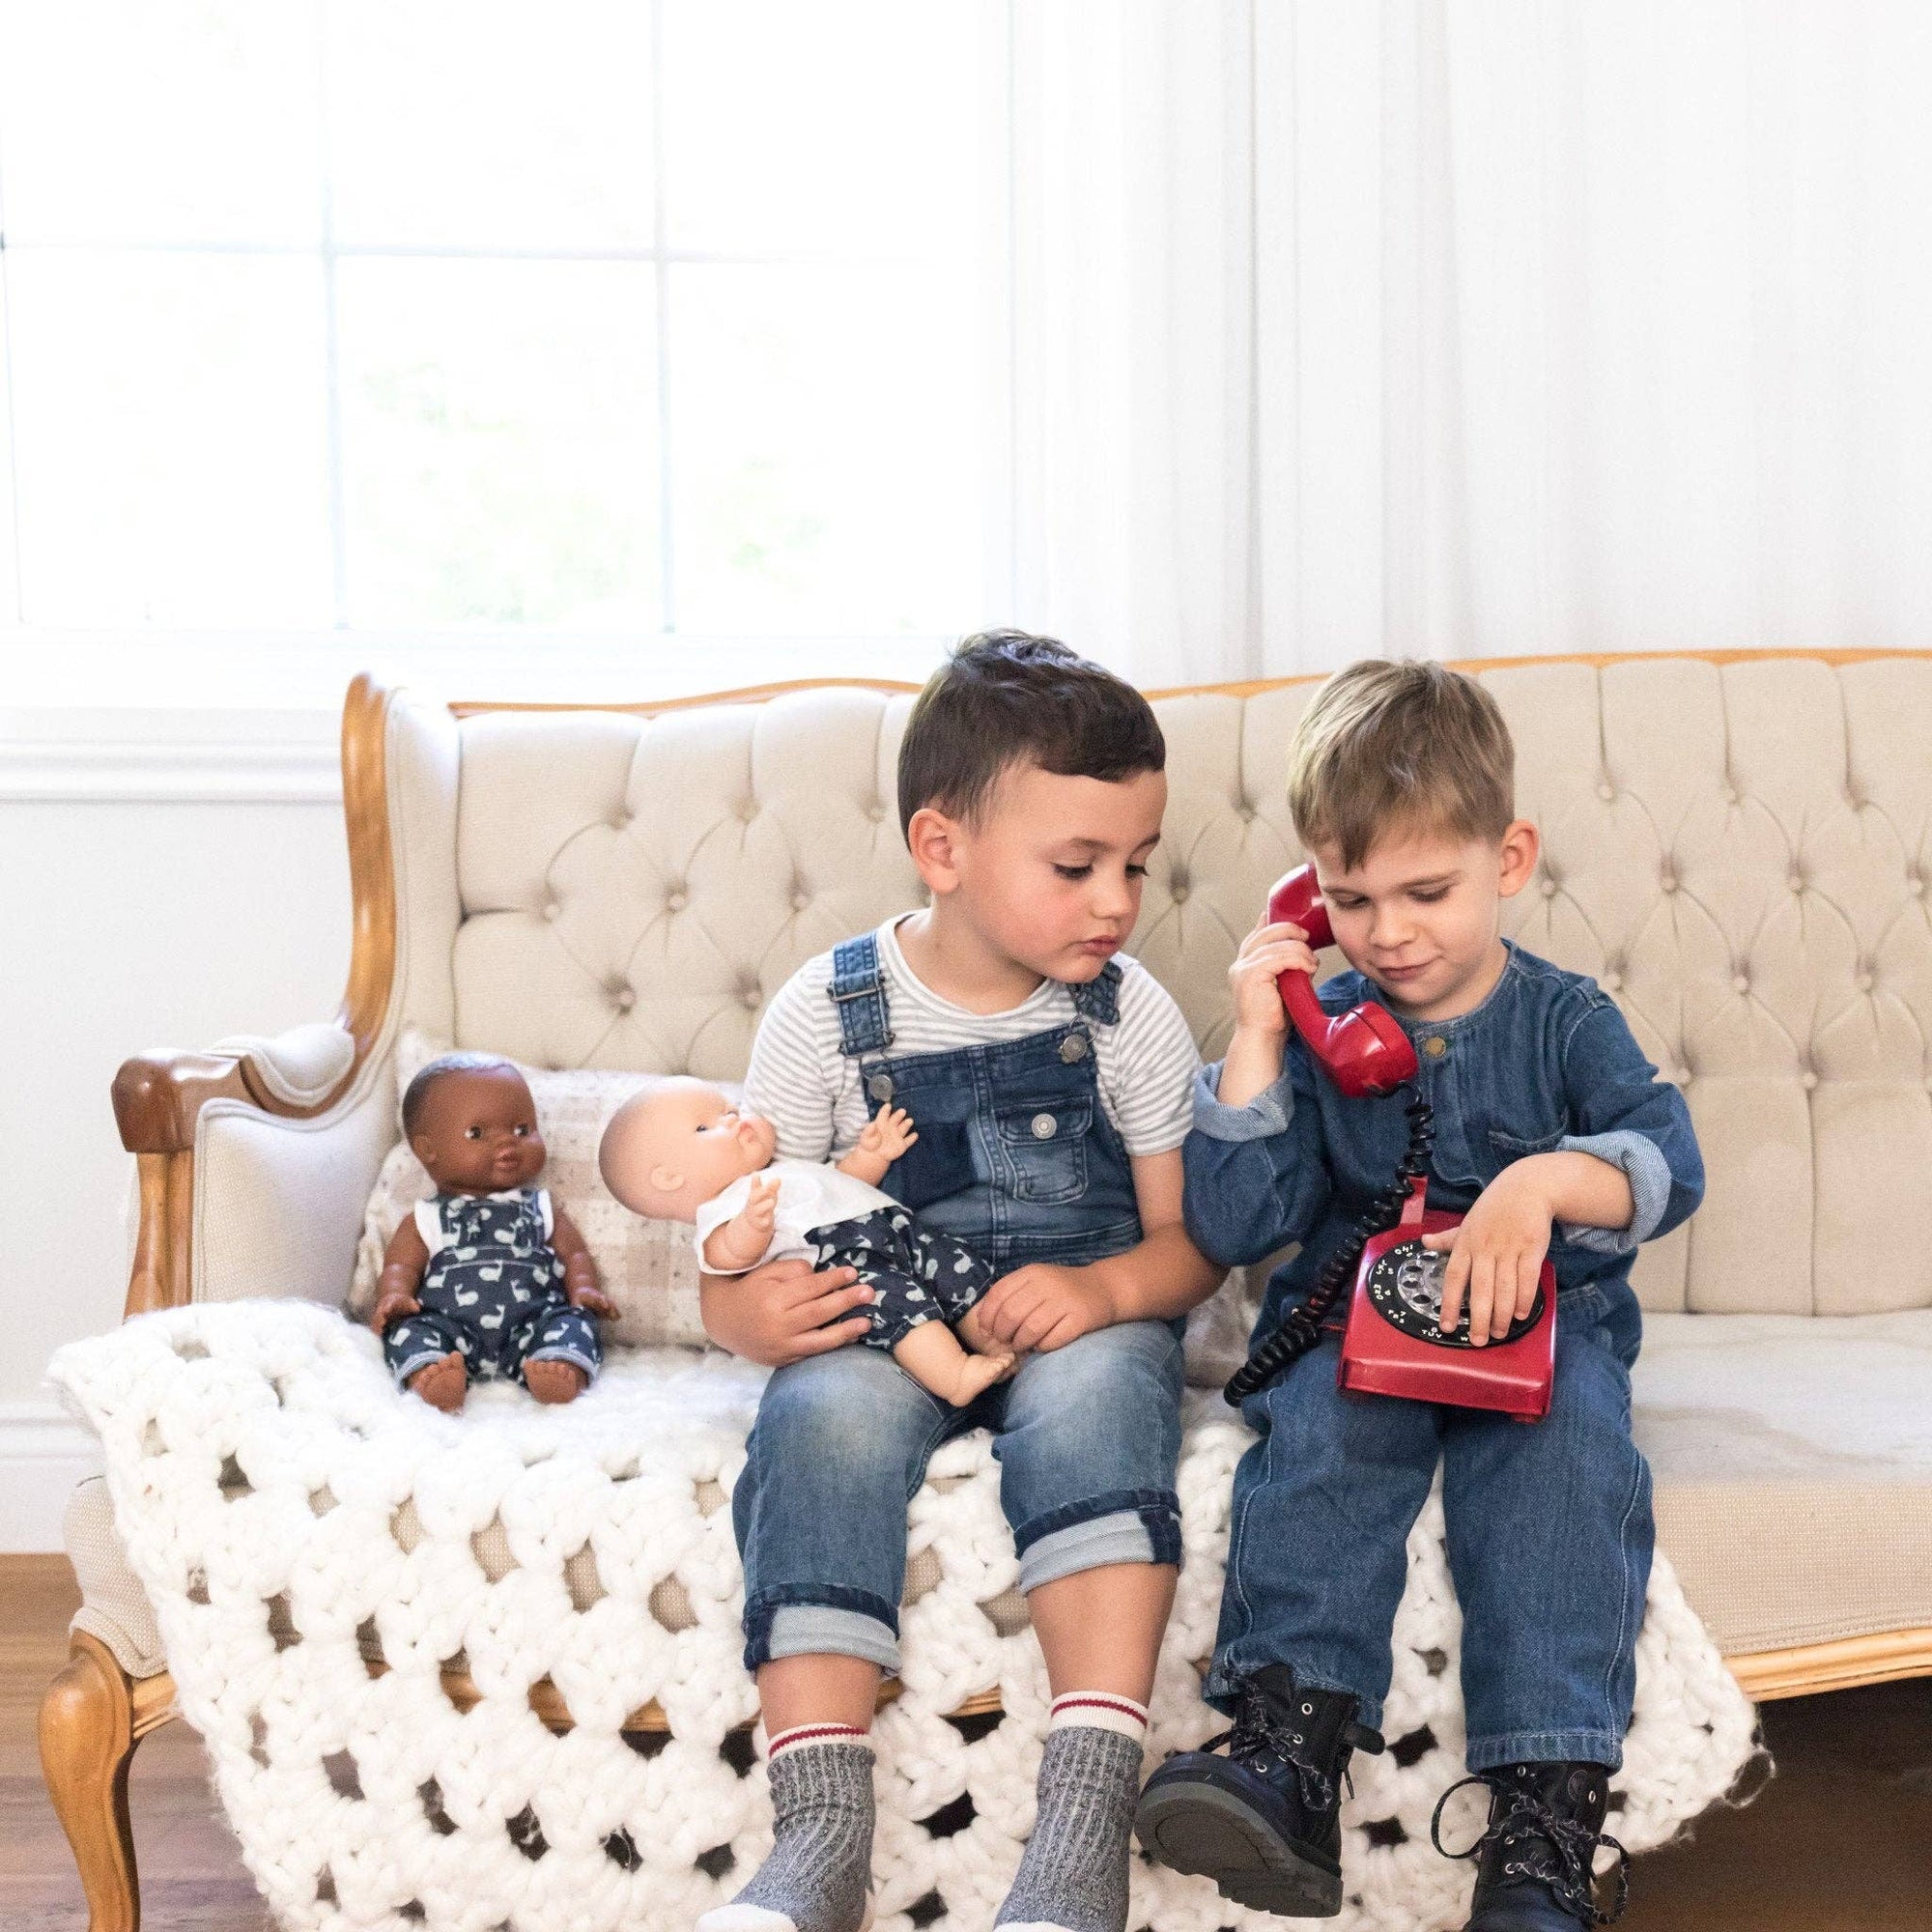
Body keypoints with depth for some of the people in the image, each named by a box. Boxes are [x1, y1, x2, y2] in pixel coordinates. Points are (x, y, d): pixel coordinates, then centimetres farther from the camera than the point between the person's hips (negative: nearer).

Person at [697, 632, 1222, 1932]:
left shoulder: (1128, 1014, 2)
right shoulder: (827, 1014, -1)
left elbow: (1193, 1239, 1)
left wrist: (1106, 1289, -22)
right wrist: (755, 1312, -23)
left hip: (1083, 1316, 0)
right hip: (882, 1321, 0)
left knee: (1094, 1387, -35)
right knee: (827, 1416, -33)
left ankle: (1089, 1814, -41)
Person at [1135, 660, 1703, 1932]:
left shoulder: (1564, 1019, 4)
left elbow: (1667, 1161, -13)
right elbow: (1232, 1227, 1)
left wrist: (1544, 1181, -33)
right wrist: (1257, 1045, -6)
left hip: (1543, 1321, -1)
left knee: (1568, 1452, -33)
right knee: (1316, 1430, -32)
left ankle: (1546, 1820, -40)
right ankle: (1291, 1752, -44)